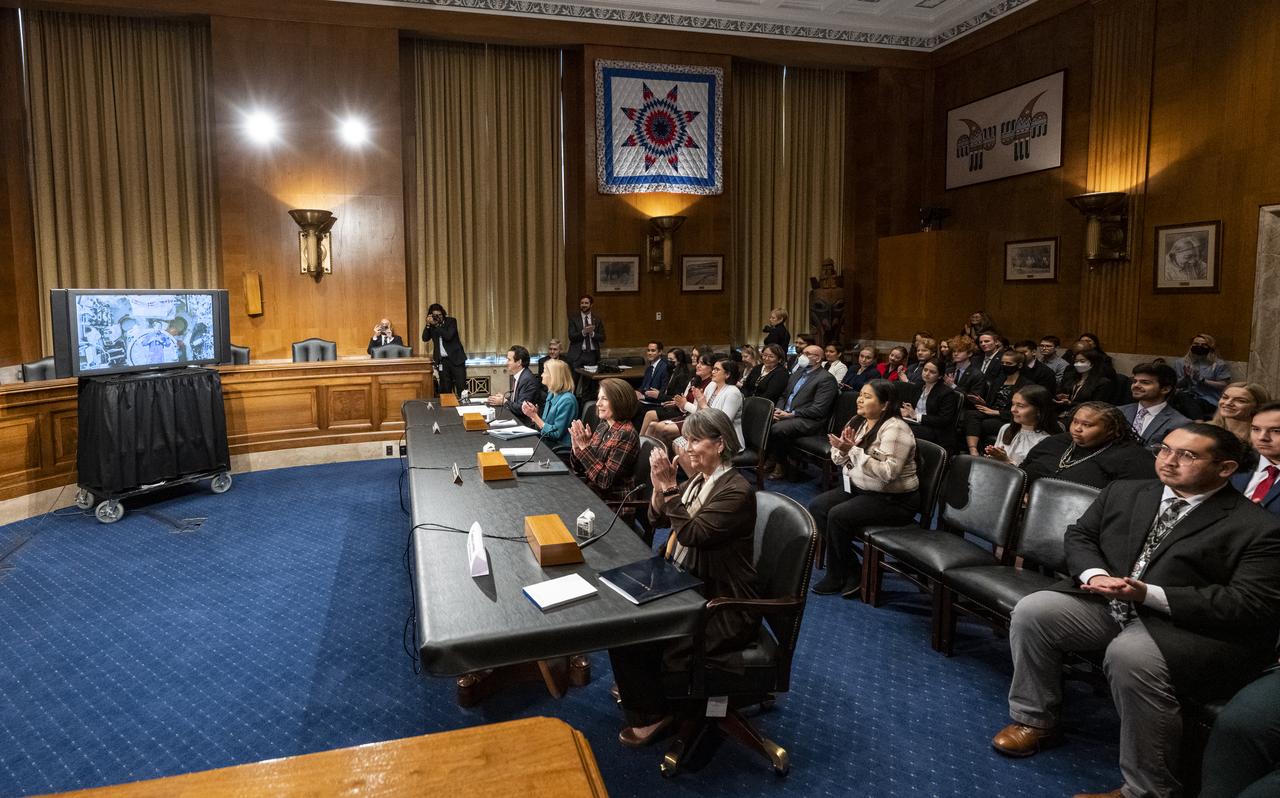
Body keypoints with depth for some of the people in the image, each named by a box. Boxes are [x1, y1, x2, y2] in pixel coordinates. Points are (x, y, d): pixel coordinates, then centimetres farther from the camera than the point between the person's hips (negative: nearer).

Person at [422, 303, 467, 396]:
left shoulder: (451, 321, -3)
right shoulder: (431, 325, 8)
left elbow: (448, 336, -18)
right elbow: (425, 338, -3)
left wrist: (436, 325, -18)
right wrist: (428, 324, -12)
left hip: (456, 358, -3)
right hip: (442, 360, 3)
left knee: (461, 388, -4)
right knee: (445, 389, 3)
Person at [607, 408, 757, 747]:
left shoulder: (737, 491, -21)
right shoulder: (699, 479, 5)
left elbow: (693, 533, -28)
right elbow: (658, 519, 8)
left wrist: (669, 488, -28)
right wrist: (659, 487, -10)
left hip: (722, 608, -9)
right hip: (684, 585, 9)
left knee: (630, 638, -14)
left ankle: (651, 715, 11)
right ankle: (642, 686, 22)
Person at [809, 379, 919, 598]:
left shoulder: (895, 429, -18)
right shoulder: (857, 422, 6)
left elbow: (887, 472, -29)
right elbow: (839, 460, 10)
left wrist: (854, 450, -28)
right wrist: (842, 449, -13)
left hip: (893, 500, -8)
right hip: (859, 488, 9)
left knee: (838, 516, -24)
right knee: (816, 507, -8)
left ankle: (851, 574, -1)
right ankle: (839, 571, 2)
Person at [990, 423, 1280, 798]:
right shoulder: (1123, 492, 10)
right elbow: (1079, 534, 14)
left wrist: (1148, 594, -24)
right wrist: (1095, 575, -11)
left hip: (1192, 627, -6)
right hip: (1108, 605, 6)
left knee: (1130, 654, -36)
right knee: (1032, 610, -13)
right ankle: (1033, 719, 6)